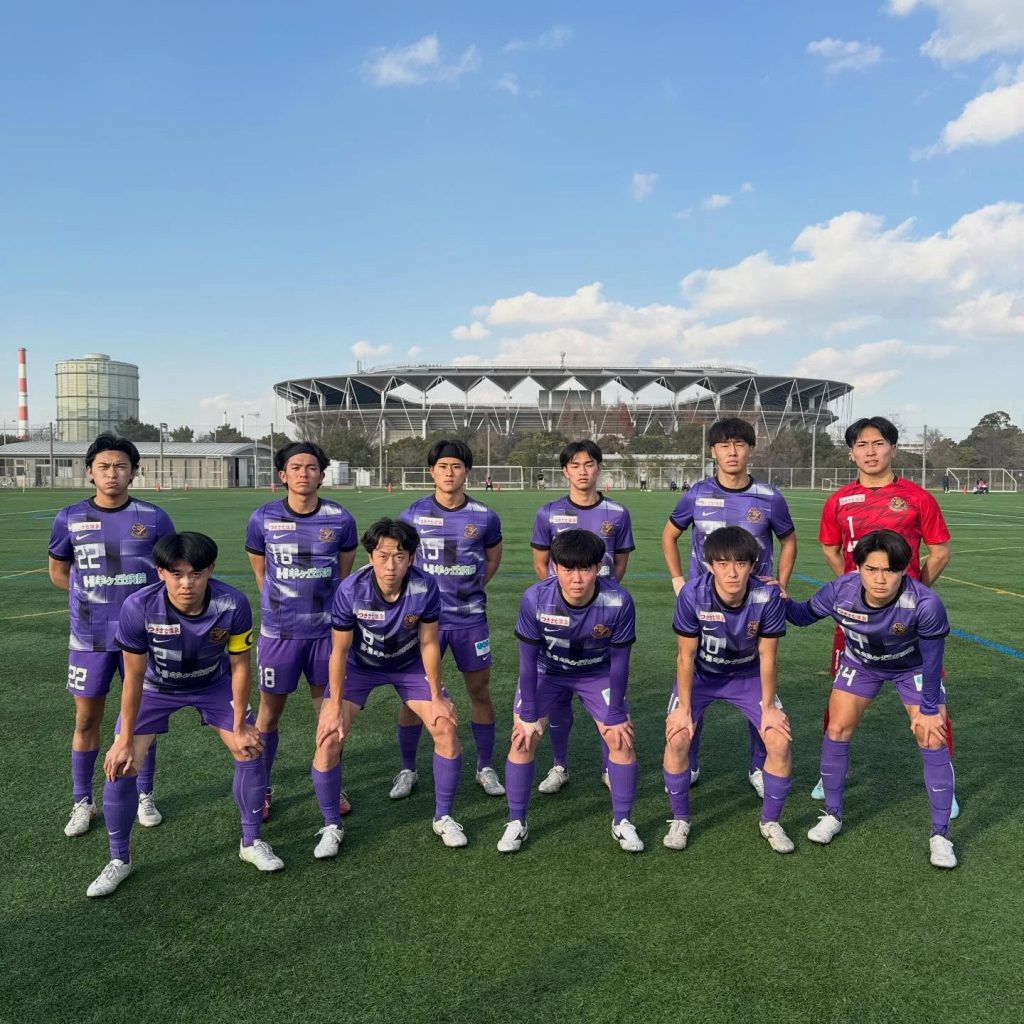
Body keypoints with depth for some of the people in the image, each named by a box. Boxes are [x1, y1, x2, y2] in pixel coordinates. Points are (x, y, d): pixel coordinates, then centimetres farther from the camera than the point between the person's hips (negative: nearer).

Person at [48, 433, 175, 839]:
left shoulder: (153, 517, -5)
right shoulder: (70, 518, -2)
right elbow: (58, 572, 11)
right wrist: (95, 593, 2)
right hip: (89, 637, 1)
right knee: (87, 717, 8)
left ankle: (144, 796, 24)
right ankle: (82, 802, 24)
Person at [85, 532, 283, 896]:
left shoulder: (233, 604, -35)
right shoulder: (139, 607, -36)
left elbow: (240, 666, -18)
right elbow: (134, 677, -21)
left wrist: (239, 726, -10)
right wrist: (124, 740, -14)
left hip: (214, 684, 1)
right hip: (156, 687, 0)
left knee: (251, 751, -3)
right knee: (120, 766, -8)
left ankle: (252, 842, 19)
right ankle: (119, 860, 17)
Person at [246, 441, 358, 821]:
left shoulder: (340, 519, -6)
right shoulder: (262, 519, -6)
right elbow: (260, 571, 10)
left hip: (327, 630, 1)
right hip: (278, 632, 0)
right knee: (269, 712, 8)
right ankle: (261, 790, 27)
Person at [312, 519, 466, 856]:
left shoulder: (425, 588, -29)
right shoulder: (351, 590, -31)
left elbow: (428, 644, -14)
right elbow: (340, 650, -18)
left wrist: (437, 697, -7)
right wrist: (335, 705, -14)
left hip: (409, 665, 1)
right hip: (359, 666, -1)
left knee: (446, 729, -8)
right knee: (329, 739, -13)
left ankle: (443, 818, 14)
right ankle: (332, 827, 10)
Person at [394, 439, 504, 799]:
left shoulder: (484, 517, -2)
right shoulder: (413, 515, -3)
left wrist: (471, 587, 4)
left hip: (470, 618, 1)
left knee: (479, 691, 7)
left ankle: (485, 768, 24)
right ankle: (407, 770, 22)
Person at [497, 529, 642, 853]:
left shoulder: (618, 602, -33)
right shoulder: (535, 599, -33)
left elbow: (619, 662, -18)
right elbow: (528, 659, -19)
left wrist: (615, 715, -10)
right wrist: (528, 715, -13)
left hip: (598, 673, 1)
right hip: (545, 671, 0)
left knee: (621, 739, -5)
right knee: (523, 739, -7)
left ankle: (622, 822, 16)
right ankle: (516, 823, 12)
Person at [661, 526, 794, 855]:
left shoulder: (768, 596, -28)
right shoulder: (693, 594, -30)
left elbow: (767, 657, -14)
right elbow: (686, 656, -18)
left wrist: (768, 707, -10)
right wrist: (684, 707, -16)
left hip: (748, 675, 1)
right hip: (700, 674, -1)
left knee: (780, 742, -12)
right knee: (677, 739, -18)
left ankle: (770, 822, 15)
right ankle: (680, 820, 7)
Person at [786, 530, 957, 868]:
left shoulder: (925, 604, -40)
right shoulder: (839, 592, -33)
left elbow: (932, 659, -24)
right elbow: (804, 615, -12)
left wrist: (929, 708, -15)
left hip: (913, 666, -2)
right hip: (860, 662, 2)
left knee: (933, 739, -8)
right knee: (837, 729, -1)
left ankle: (940, 835, 10)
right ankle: (832, 815, 19)